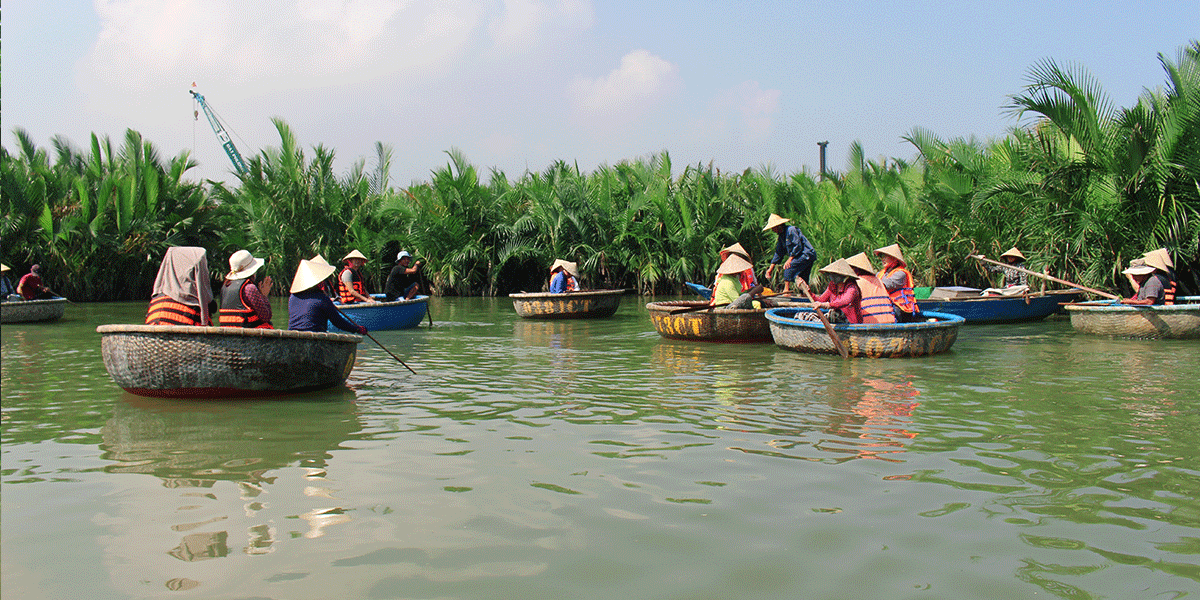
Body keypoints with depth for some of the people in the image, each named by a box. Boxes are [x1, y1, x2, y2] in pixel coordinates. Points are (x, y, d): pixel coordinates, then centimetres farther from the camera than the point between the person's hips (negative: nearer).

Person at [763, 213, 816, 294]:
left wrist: (790, 259, -21)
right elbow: (778, 253, 17)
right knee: (803, 279, 11)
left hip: (806, 254, -10)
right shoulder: (781, 236, 14)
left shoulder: (791, 230, -15)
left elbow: (798, 246, -21)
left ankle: (787, 289, -24)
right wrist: (771, 268, 14)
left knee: (789, 267, -22)